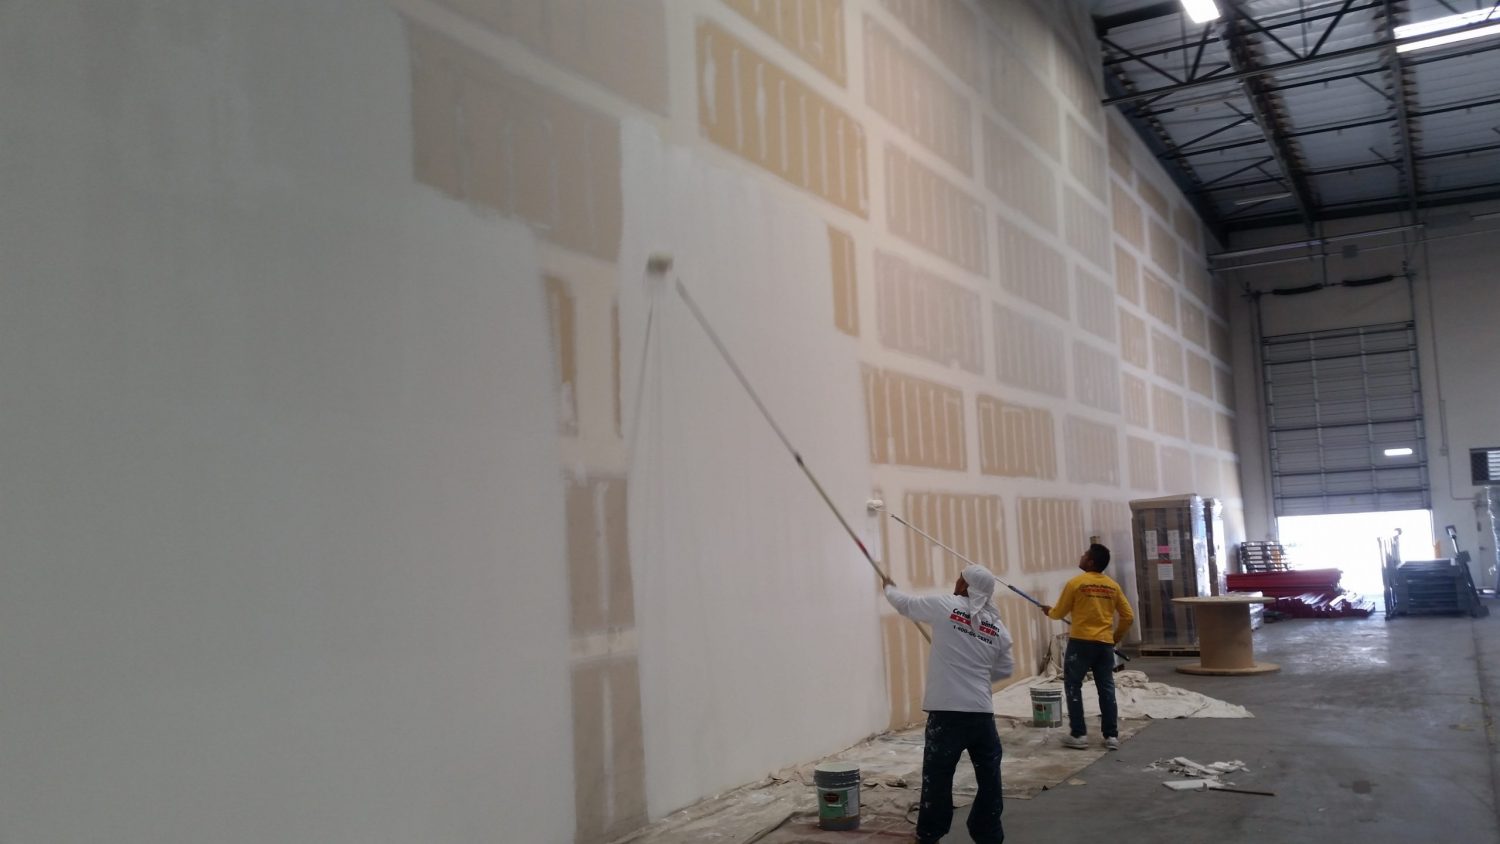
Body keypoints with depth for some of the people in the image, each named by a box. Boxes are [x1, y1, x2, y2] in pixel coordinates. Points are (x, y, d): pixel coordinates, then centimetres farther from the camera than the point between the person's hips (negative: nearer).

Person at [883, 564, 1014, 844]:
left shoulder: (944, 606, -3)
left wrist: (889, 587, 33)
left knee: (937, 777, 5)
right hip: (982, 712, 4)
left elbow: (905, 604, 12)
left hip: (947, 711, -4)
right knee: (989, 779, 13)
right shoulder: (998, 627, 9)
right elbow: (1006, 669, 19)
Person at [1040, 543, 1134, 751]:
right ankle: (1111, 736, 10)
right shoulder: (1113, 586, 6)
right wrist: (1116, 637, 22)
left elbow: (1059, 613, 1)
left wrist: (1049, 611, 23)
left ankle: (1078, 735, 4)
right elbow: (1128, 616, 9)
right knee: (1107, 689, 9)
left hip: (1081, 642, -4)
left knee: (1073, 686, 6)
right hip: (1105, 644, 5)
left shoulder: (1076, 583, -8)